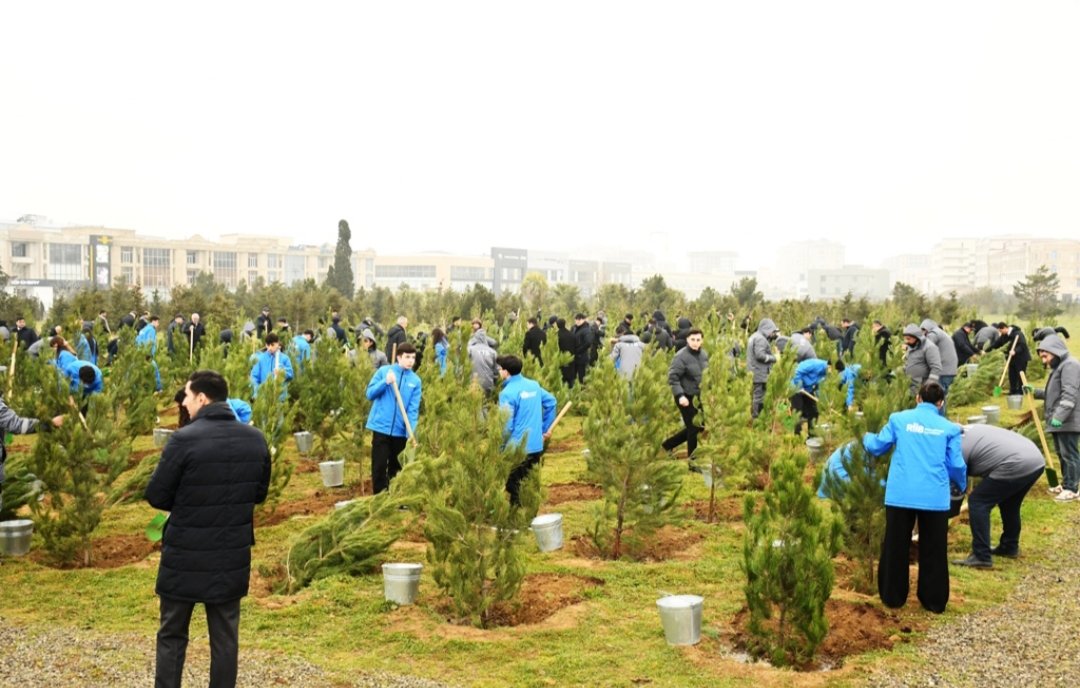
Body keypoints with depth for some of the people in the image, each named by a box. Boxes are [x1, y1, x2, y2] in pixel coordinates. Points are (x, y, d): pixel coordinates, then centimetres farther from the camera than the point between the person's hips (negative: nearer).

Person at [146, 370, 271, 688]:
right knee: (225, 636, 13)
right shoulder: (255, 439, -1)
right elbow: (260, 493, 10)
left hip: (186, 556, -4)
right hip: (233, 554, 4)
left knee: (171, 635, 12)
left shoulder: (184, 439, -18)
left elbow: (156, 496, -10)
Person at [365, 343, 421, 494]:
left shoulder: (416, 381, 0)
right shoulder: (384, 371, -2)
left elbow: (413, 409, -3)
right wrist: (385, 382, -18)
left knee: (396, 467, 13)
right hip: (381, 427, -2)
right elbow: (370, 394, -3)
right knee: (379, 466, 1)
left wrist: (411, 433, -14)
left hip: (401, 430, 2)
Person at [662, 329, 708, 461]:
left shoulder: (704, 355, 6)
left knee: (698, 426, 14)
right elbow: (672, 378, -18)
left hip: (698, 397, 8)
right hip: (686, 397, -8)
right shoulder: (681, 356, -16)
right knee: (693, 428, -2)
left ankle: (668, 444, 28)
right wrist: (680, 395, -26)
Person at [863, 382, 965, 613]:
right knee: (933, 551, 12)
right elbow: (956, 465, 7)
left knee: (895, 548, 13)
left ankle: (892, 597, 20)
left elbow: (877, 447, 15)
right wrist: (961, 486, 28)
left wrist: (867, 437, 39)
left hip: (900, 495, 0)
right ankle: (934, 601, 19)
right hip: (935, 497, 0)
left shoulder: (899, 419, 6)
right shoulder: (949, 428, 6)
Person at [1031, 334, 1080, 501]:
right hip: (1058, 421, 10)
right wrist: (1035, 392, 15)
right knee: (1061, 453, 15)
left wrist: (1059, 416, -29)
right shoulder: (1058, 367, 20)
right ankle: (1066, 484, 24)